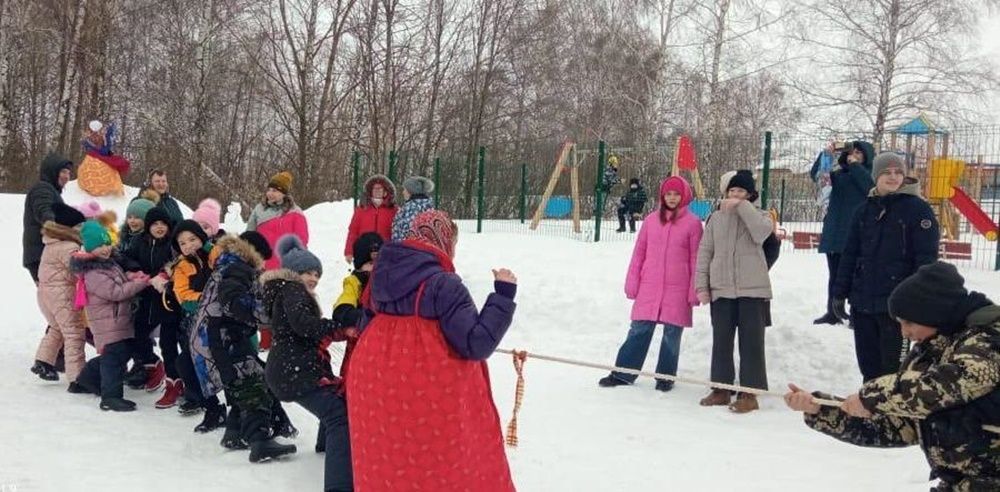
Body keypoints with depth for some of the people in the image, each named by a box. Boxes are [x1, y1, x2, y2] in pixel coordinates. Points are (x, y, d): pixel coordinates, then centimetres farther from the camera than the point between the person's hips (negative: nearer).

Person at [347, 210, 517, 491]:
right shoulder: (444, 285, -18)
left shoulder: (382, 276, 5)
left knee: (387, 468, 19)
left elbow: (365, 328, 17)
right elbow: (476, 344, -19)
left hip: (377, 390, 7)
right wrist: (503, 295, -13)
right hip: (431, 399, -7)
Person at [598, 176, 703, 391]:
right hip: (649, 288, 2)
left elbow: (696, 259, 0)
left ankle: (665, 377, 20)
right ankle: (622, 374, 12)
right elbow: (639, 253, 10)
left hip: (677, 290, -2)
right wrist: (632, 284, 6)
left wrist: (694, 291, -3)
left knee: (672, 333, 5)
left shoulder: (692, 223, 0)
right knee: (639, 330, 4)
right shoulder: (651, 220, 8)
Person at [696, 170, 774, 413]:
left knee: (751, 341, -1)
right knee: (721, 340, 10)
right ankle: (721, 387, 20)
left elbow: (762, 232, -20)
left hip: (752, 289, -3)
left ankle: (749, 392, 4)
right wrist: (702, 285, 2)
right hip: (721, 289, 3)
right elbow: (705, 252, 8)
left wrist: (742, 207, -14)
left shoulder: (759, 215, 4)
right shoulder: (716, 218, 10)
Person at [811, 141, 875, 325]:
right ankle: (832, 313, 19)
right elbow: (816, 175, 11)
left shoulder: (870, 173, 0)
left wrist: (855, 165, -13)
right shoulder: (840, 172, 14)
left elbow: (870, 186, -20)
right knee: (835, 275, 12)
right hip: (834, 232, 6)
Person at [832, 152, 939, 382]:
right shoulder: (865, 210, 11)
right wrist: (839, 293, 12)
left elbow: (927, 258, -9)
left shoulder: (918, 209, -4)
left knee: (893, 363, -2)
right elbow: (850, 254, 14)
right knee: (868, 363, 12)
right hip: (863, 301, 5)